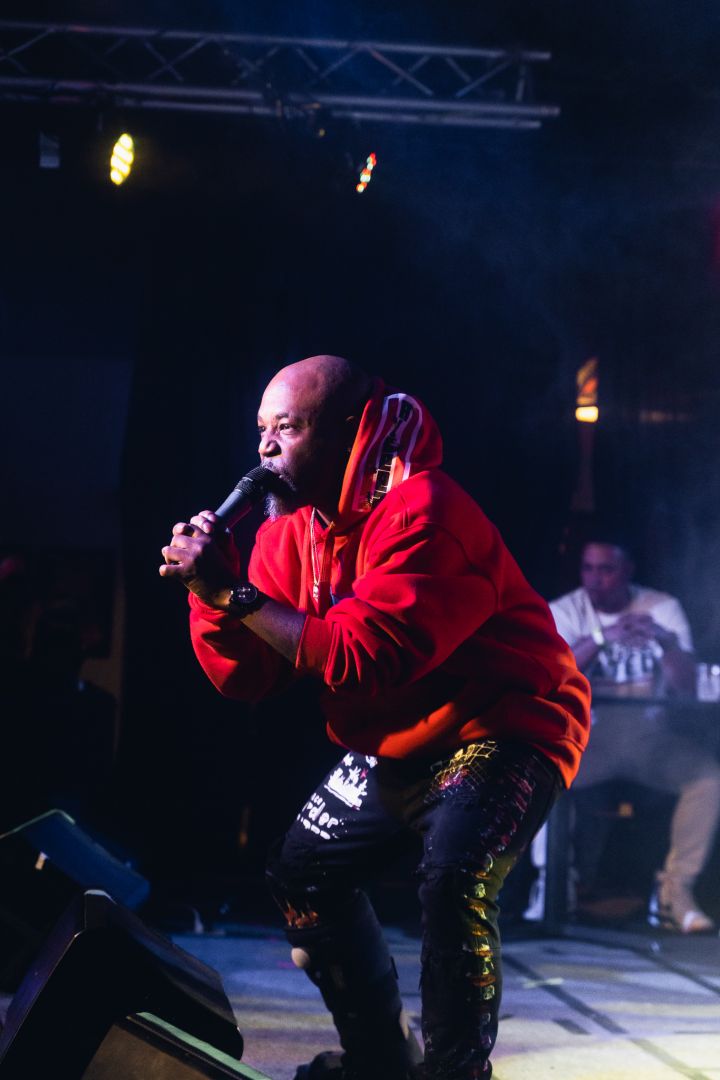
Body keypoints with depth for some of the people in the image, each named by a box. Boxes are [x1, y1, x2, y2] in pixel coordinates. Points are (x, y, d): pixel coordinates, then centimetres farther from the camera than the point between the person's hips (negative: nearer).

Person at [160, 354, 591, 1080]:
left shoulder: (420, 512, -25)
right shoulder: (291, 527, 1)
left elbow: (364, 658, -33)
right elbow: (246, 677, -1)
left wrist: (238, 591, -29)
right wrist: (209, 589, -18)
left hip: (502, 730, -9)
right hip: (395, 746, 9)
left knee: (453, 875, -31)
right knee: (301, 872, 14)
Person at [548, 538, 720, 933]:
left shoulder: (662, 608, 1)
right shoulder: (564, 612, -1)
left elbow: (687, 689, -9)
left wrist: (666, 641, -29)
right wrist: (601, 639, -31)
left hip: (649, 737, 1)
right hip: (586, 736, -1)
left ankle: (675, 889, -17)